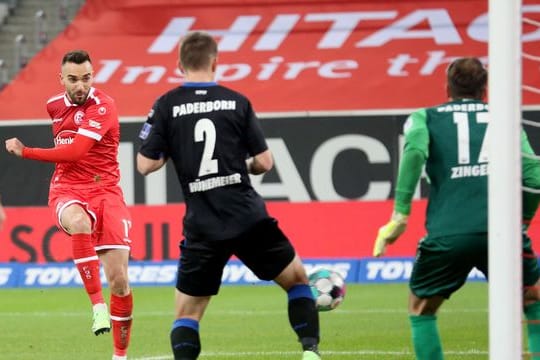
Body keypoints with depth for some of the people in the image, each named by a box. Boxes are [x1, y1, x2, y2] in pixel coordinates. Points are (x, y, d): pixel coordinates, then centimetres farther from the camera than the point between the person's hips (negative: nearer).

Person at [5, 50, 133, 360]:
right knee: (79, 221, -39)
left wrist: (25, 151, -11)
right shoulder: (55, 106, 11)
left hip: (105, 191, -3)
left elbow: (74, 152, -18)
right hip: (67, 192, 3)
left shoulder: (103, 106, -10)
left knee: (119, 280, -8)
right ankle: (98, 305, -37)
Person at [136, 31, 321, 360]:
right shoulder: (237, 101, 3)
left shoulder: (166, 106, 0)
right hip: (249, 219, 0)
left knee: (187, 313, 9)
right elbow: (264, 162, 3)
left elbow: (146, 165, -1)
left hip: (203, 228, 0)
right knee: (297, 278, 20)